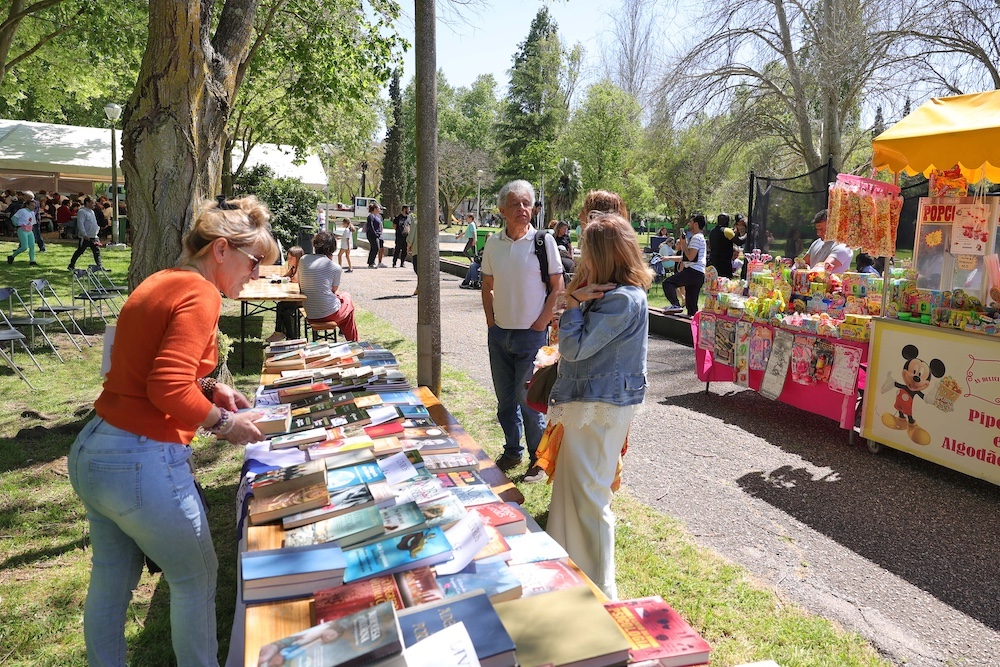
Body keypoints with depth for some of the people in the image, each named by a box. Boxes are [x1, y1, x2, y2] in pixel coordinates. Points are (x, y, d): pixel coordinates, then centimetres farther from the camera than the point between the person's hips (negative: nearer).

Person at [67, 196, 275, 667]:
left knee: (110, 580, 23)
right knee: (195, 578, 12)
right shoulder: (199, 294, -18)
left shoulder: (160, 283, 10)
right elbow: (169, 389, -26)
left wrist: (210, 388, 7)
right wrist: (223, 423, -12)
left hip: (90, 451, 9)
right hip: (141, 464, -9)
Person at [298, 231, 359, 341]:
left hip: (309, 314, 5)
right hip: (328, 314, -5)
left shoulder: (303, 260, -1)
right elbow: (334, 291, 3)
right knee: (348, 299, 30)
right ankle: (352, 343, 44)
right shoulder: (335, 267, -12)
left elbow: (300, 286, 10)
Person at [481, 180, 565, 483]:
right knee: (505, 398, 15)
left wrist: (540, 324, -10)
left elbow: (557, 288, -6)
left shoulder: (544, 241, -8)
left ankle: (539, 458, 20)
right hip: (499, 333, 5)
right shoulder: (493, 243, 4)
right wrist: (491, 321, 5)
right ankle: (512, 451, 33)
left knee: (529, 400, 2)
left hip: (531, 335, -4)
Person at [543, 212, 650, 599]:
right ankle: (573, 562, 41)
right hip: (592, 400, 11)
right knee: (574, 484, 22)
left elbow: (574, 347, -21)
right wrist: (577, 300, 2)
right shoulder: (615, 293, 10)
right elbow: (583, 342, 14)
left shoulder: (623, 299, -22)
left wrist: (574, 303, -11)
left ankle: (597, 588, 15)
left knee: (587, 493, 0)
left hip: (600, 407, -11)